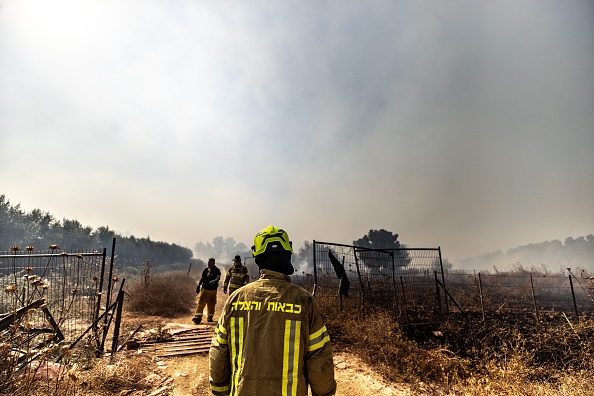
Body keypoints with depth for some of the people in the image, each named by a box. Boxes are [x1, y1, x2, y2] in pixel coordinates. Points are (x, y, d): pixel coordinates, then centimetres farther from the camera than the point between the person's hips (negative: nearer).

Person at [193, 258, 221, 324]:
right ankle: (198, 318, -8)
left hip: (212, 290, -3)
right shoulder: (206, 270, 8)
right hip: (204, 289, 3)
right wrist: (198, 286, 9)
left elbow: (218, 277, -22)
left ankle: (210, 318, 23)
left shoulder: (217, 270, -6)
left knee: (211, 304, 8)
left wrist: (214, 281, -42)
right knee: (201, 302, -7)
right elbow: (202, 278, 15)